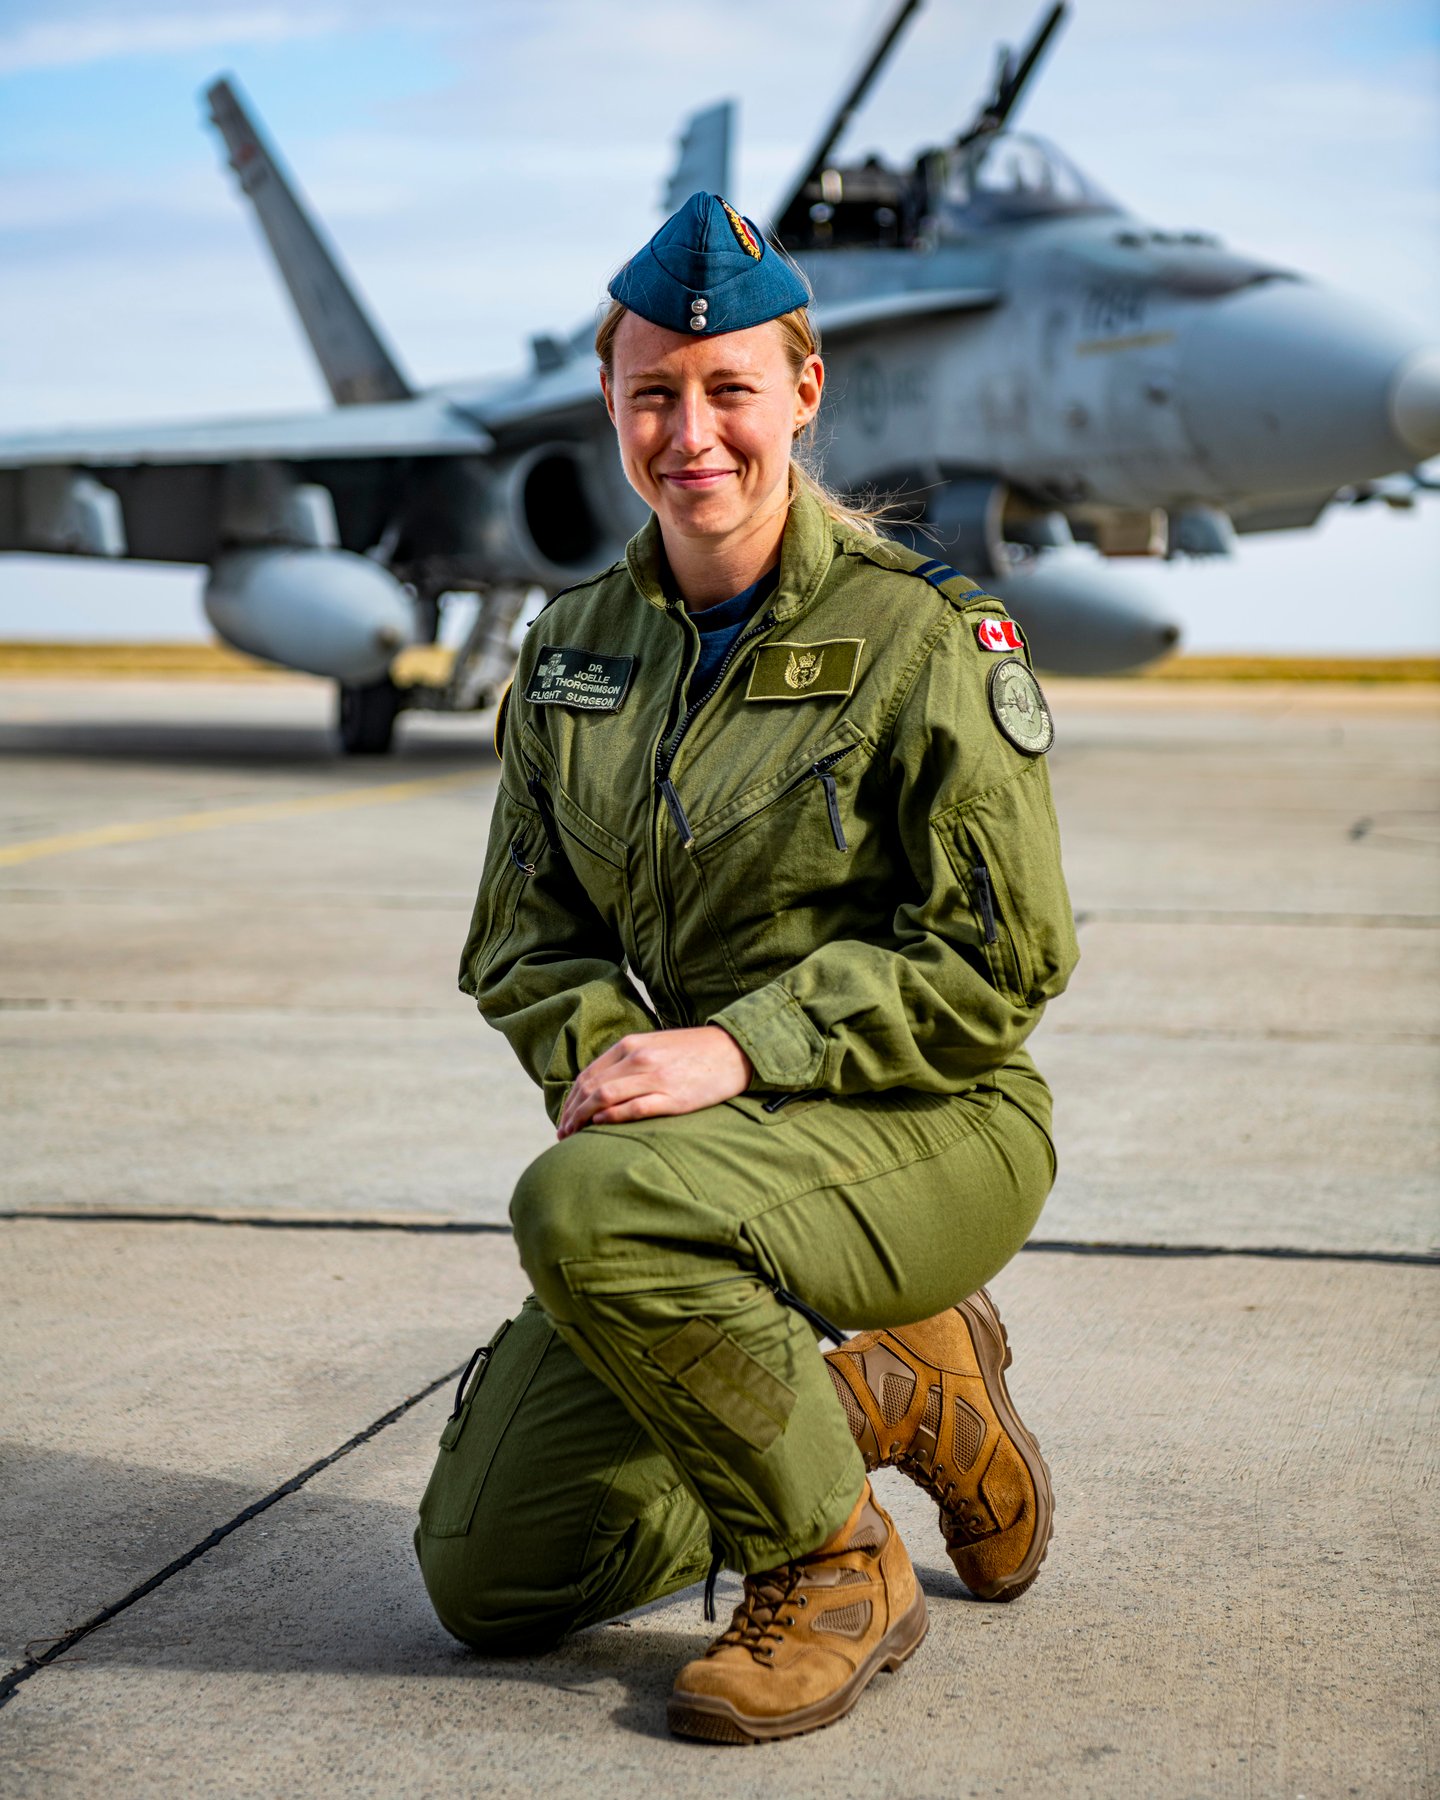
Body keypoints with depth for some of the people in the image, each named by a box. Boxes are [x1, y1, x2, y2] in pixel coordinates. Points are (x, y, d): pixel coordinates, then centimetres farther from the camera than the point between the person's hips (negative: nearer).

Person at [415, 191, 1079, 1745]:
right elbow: (526, 932, 11)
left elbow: (1003, 955, -14)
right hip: (702, 1152, 7)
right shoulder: (576, 647, 6)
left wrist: (742, 1047, -23)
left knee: (586, 1209, -37)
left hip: (929, 1131, -6)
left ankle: (835, 1569, -12)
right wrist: (598, 1055, -11)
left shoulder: (921, 637, -11)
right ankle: (886, 1399, 18)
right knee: (489, 1576, 1)